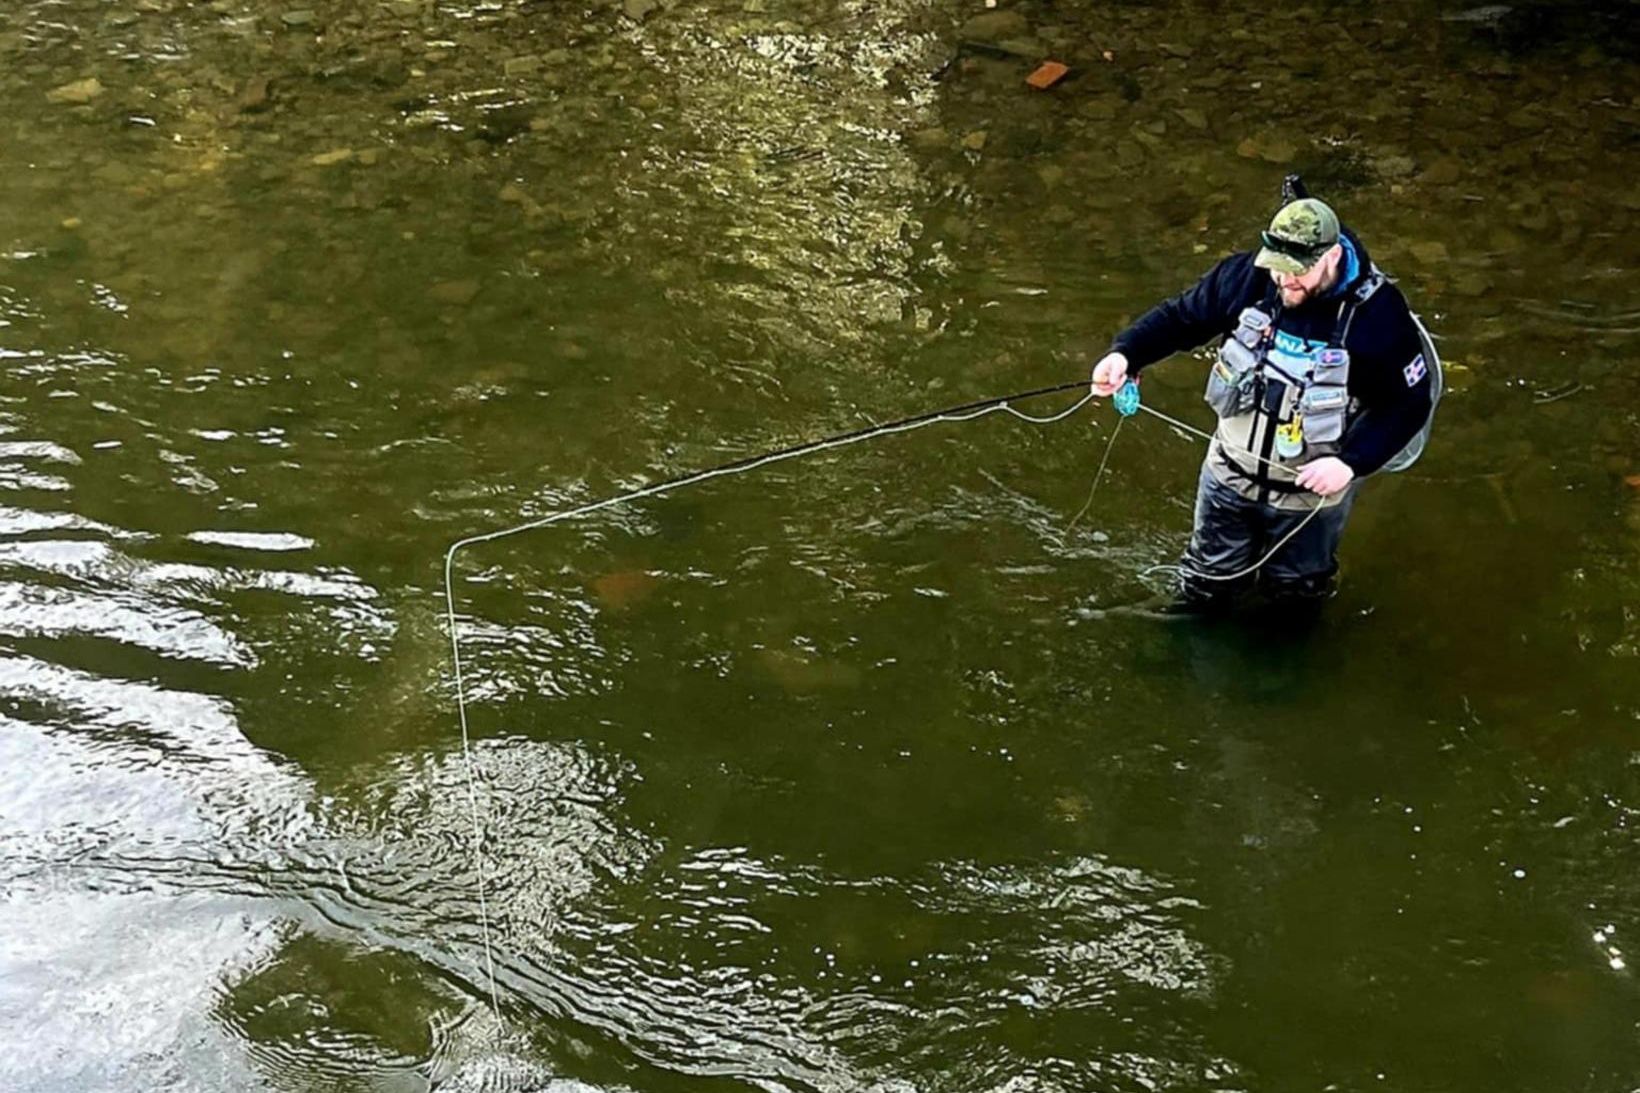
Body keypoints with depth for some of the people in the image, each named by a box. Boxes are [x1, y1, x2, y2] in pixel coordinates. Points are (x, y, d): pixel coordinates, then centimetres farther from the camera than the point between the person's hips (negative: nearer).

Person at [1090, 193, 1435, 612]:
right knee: (1203, 591, 22)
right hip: (1230, 476, 3)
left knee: (1293, 597, 22)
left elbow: (1409, 403, -17)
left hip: (1311, 491, -3)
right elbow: (1179, 315, -5)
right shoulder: (1248, 275, -17)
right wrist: (1124, 353, -22)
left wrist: (1351, 462, -28)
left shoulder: (1377, 314, -25)